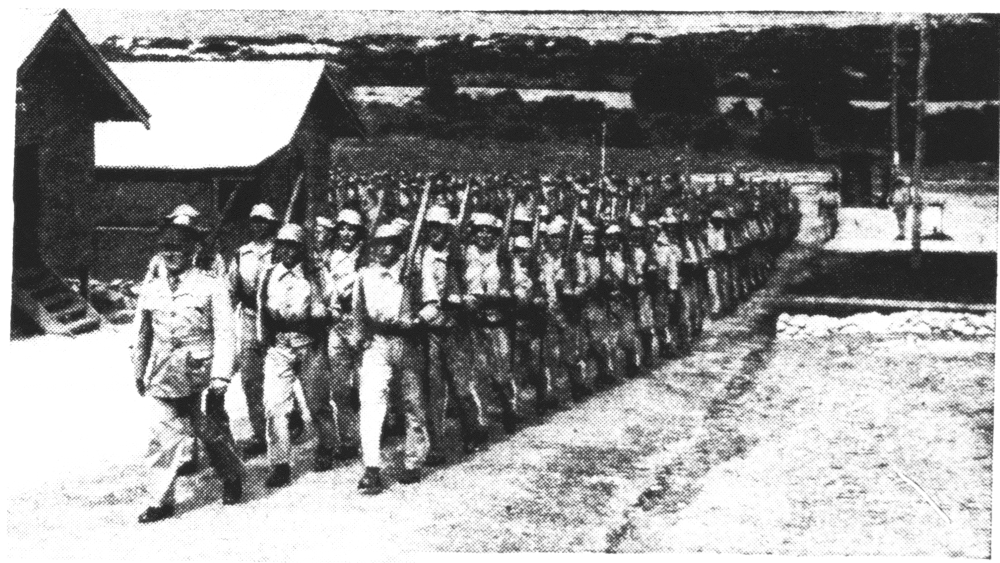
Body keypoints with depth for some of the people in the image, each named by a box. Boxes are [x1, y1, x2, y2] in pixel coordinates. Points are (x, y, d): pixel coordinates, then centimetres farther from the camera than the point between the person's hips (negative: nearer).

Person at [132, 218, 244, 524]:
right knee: (164, 435, -4)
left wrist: (220, 375, -12)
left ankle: (232, 478, 35)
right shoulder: (150, 289, 8)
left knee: (212, 430, 11)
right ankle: (160, 500, 1)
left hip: (201, 372, -3)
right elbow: (142, 335, 19)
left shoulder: (211, 286, -4)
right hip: (164, 375, 3)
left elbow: (224, 333, -7)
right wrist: (139, 371, 21)